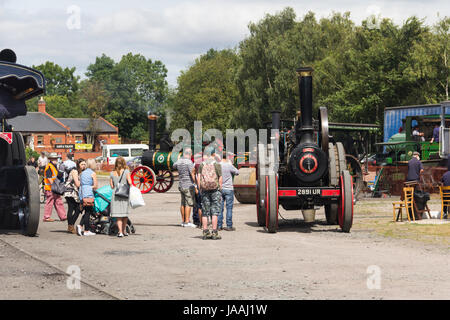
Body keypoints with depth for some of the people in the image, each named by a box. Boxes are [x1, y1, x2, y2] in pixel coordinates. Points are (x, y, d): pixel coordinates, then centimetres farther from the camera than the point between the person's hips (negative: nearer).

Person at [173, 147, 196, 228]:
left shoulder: (179, 161, 7)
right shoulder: (189, 162, -14)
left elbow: (174, 166, 30)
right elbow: (192, 174, -19)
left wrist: (181, 158, 34)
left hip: (181, 185, 8)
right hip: (189, 185, -8)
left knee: (183, 204, 13)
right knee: (189, 204, -5)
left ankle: (183, 221, 18)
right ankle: (187, 222, -7)